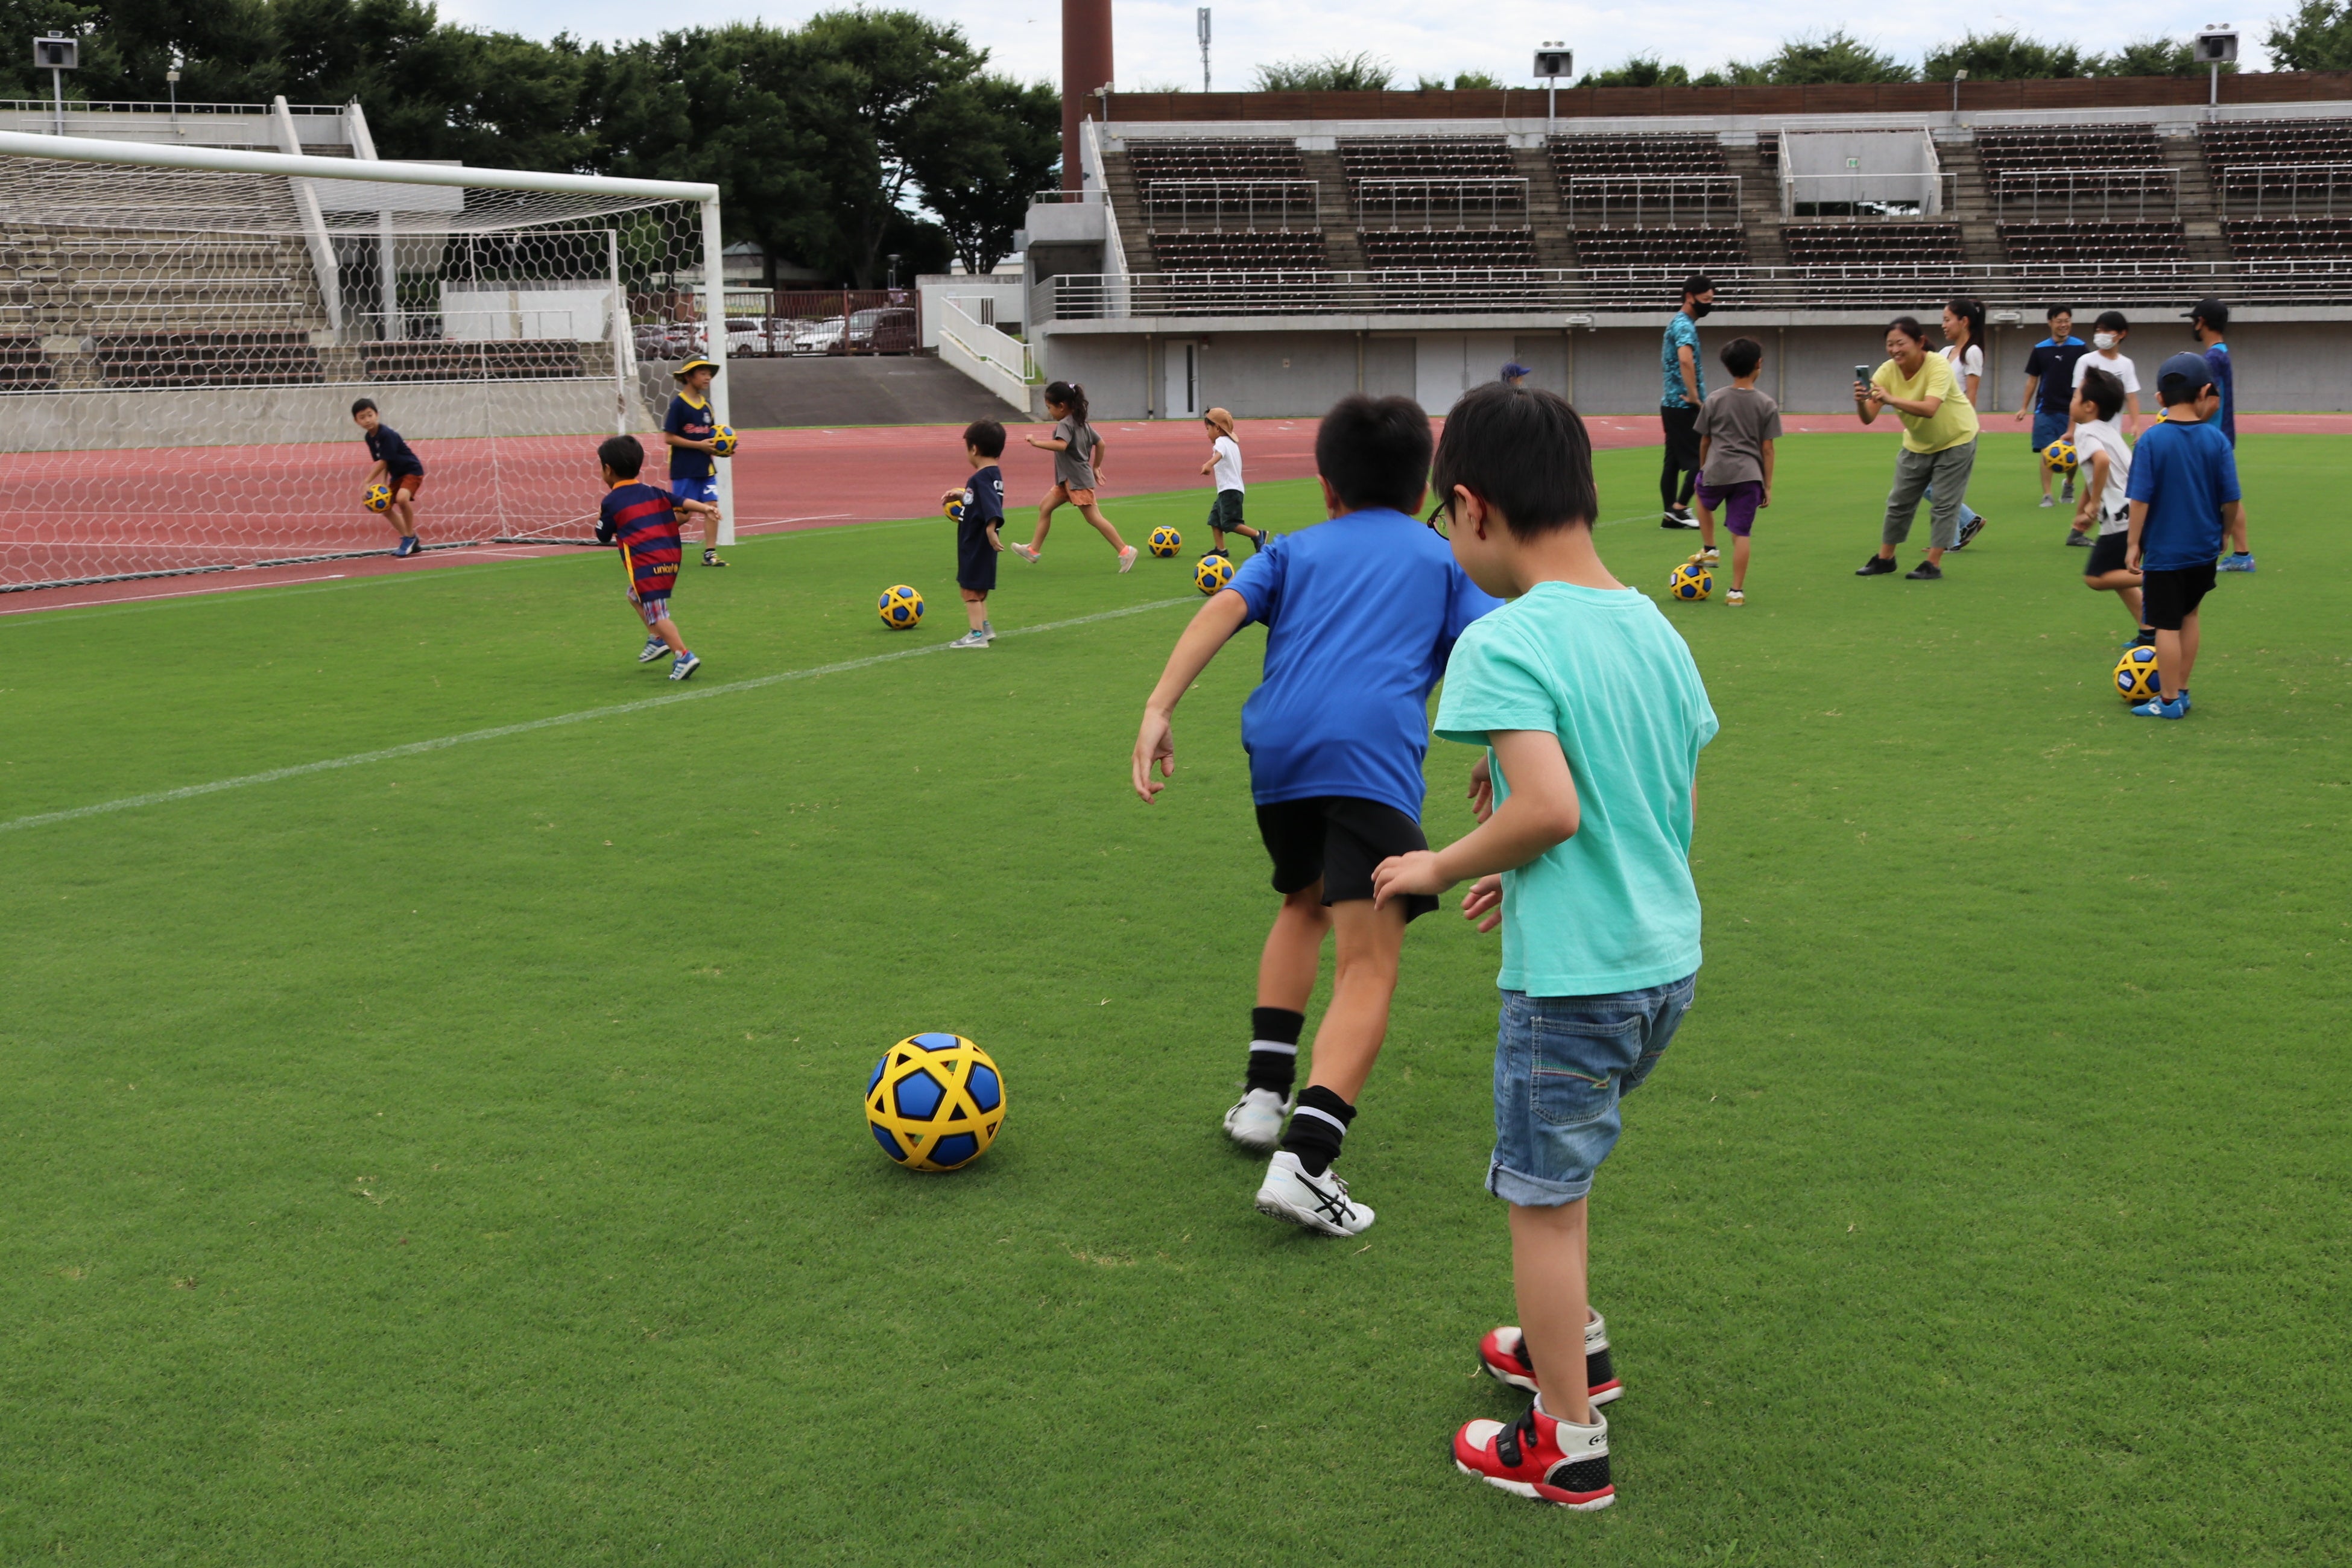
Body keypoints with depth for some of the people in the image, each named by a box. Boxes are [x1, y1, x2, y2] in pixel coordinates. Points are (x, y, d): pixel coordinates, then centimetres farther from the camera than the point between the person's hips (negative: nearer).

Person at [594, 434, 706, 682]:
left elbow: (603, 537, 10)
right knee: (636, 595, 30)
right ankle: (658, 639, 24)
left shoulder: (611, 502, 2)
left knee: (656, 614, -9)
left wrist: (600, 518, 28)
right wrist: (705, 508, -7)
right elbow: (681, 502, 5)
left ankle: (683, 655, -22)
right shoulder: (653, 493, 18)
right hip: (671, 557, 8)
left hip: (646, 563, -8)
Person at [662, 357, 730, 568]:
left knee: (712, 506, -5)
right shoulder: (678, 405, -11)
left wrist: (717, 447, -3)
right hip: (684, 469, -6)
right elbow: (669, 437, -14)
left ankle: (710, 553, -2)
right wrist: (699, 445, -18)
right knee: (683, 514, -3)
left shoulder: (706, 405, 10)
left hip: (705, 467, 6)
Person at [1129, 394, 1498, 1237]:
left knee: (1305, 902, 31)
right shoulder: (1443, 560, 22)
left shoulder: (1294, 550, 24)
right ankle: (1304, 1159, -24)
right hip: (1372, 755, -4)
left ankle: (1263, 1095, 28)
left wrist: (1158, 708, -3)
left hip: (1276, 750, 4)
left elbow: (1224, 607, 5)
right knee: (1369, 967, -7)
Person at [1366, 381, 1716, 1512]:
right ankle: (1575, 1345, 44)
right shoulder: (1655, 628, 6)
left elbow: (1550, 809, -28)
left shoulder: (1504, 643, -18)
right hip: (1668, 954, 8)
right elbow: (1684, 802, 11)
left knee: (1541, 1202, 9)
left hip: (1572, 975, -8)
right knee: (1554, 1156, 29)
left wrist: (1441, 867, -11)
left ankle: (1568, 1450, 21)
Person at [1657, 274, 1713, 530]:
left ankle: (1671, 515, 12)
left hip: (1671, 403, 10)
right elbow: (1685, 359, -33)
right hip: (1684, 407, -10)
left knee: (1674, 461, 10)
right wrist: (1694, 396, -27)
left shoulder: (1678, 323, 17)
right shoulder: (1685, 325, -14)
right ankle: (1679, 508, -5)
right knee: (1701, 459, -6)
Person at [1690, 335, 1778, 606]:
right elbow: (1767, 449, 2)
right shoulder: (1767, 405, 1)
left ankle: (1709, 549, 28)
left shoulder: (1714, 400, 3)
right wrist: (1768, 486, 8)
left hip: (1716, 471, 1)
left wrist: (1702, 470, 25)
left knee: (1704, 501, 34)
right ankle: (1737, 591, 5)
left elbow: (1705, 441, 10)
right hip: (1749, 474, 0)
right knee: (1741, 534, 3)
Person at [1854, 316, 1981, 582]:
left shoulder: (1938, 366, -31)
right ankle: (1885, 559, 22)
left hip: (1956, 441, -5)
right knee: (1899, 502, 9)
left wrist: (1891, 399, -59)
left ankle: (1933, 564, 2)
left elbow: (1929, 409, -47)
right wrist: (1860, 402, -49)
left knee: (1945, 503, -5)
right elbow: (1868, 418, -26)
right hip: (1917, 445, 5)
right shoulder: (1887, 371, -19)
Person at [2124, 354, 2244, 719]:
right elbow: (2230, 500, -3)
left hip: (2163, 550, -4)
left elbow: (2140, 499, -14)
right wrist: (2224, 530, 15)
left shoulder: (2152, 440, -13)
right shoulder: (2216, 439, -6)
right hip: (2204, 548, 4)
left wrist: (2134, 543, -5)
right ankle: (2179, 691, 26)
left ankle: (2169, 700, 12)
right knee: (2188, 614, 20)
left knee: (2167, 625, 4)